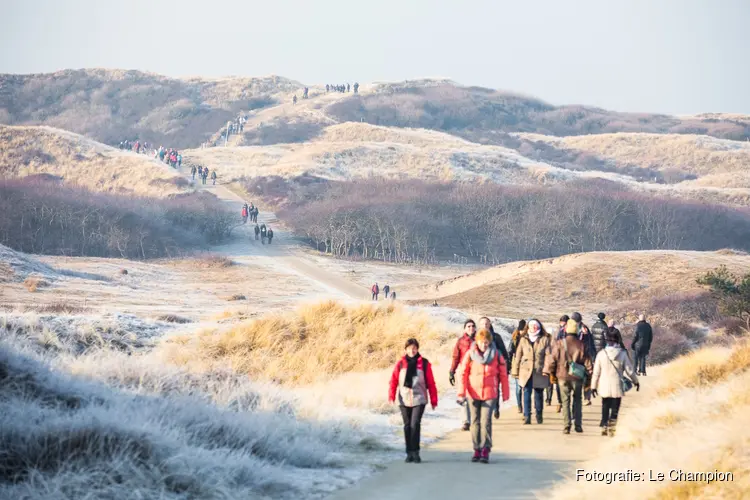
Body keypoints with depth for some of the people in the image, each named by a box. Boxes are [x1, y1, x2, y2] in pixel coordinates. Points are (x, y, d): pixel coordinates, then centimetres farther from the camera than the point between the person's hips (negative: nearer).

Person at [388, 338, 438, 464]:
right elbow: (394, 380, 3)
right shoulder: (400, 364, 5)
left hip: (419, 399, -2)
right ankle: (409, 453, 15)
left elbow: (431, 383, 4)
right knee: (407, 426, 7)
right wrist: (391, 395, -10)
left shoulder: (424, 364, 2)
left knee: (415, 424, -14)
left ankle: (415, 452, -7)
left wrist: (433, 400, 3)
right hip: (404, 400, 2)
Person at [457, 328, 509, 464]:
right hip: (473, 393, 2)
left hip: (490, 393, -2)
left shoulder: (496, 355, -2)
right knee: (475, 421, 7)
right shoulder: (470, 354, -1)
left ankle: (485, 450, -5)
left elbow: (503, 375, 3)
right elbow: (463, 374, -1)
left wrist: (505, 394, 4)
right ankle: (477, 450, 16)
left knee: (485, 421, -10)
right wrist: (461, 394, -7)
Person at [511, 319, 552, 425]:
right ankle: (526, 417, -8)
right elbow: (518, 356, 10)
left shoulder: (545, 339, 5)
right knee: (526, 393, -7)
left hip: (539, 372, -1)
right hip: (526, 371, 1)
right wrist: (515, 371, 5)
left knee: (539, 394, 7)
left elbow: (548, 355, -2)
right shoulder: (523, 340, 10)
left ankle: (539, 416, 20)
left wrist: (546, 369, -12)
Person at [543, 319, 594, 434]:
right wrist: (591, 373, 13)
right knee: (577, 400, 15)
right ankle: (578, 425, 10)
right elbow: (587, 361, 1)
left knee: (565, 402, 6)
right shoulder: (581, 345, -4)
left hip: (563, 377, -1)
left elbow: (552, 359, -4)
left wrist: (549, 372, 8)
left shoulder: (559, 344, -8)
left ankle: (566, 426, -1)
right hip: (577, 377, 1)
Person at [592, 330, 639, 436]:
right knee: (615, 409, 6)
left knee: (605, 409, 15)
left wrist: (593, 386, 7)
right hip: (617, 387, -1)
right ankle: (611, 428, -1)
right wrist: (635, 381, 15)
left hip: (604, 387, 1)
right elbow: (629, 370, -1)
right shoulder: (622, 354, -9)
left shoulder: (601, 354, -7)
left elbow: (596, 372, -3)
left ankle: (604, 428, 17)